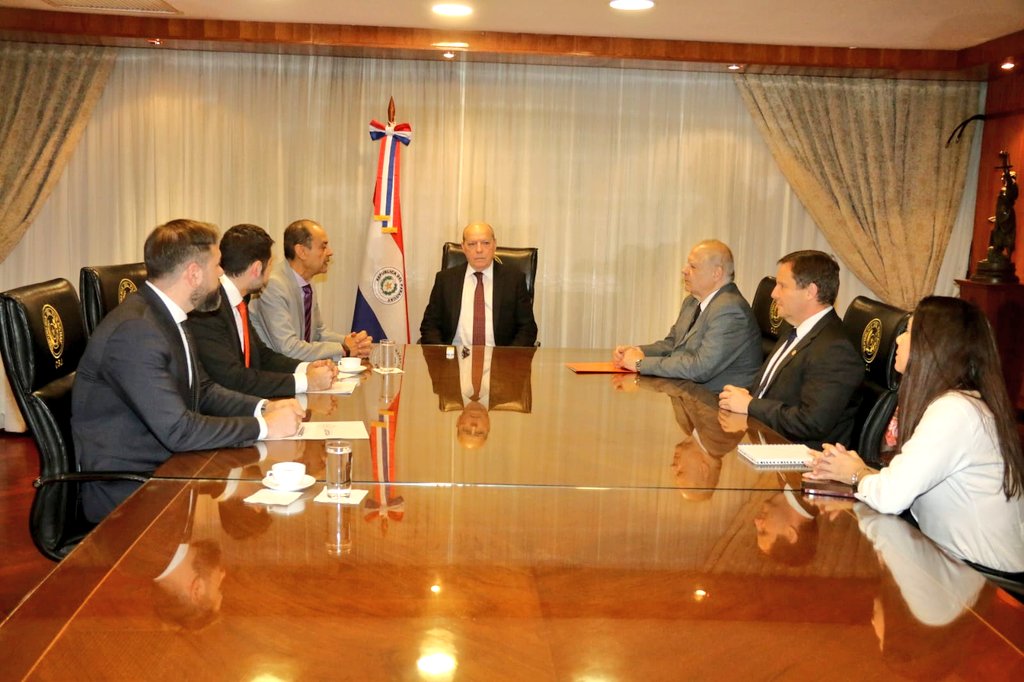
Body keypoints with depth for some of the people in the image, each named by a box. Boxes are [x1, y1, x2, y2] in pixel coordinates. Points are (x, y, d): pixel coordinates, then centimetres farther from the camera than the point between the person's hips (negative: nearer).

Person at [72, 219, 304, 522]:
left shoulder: (166, 316, 6)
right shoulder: (133, 331, -24)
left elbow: (203, 391, 15)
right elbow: (178, 430, -26)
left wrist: (263, 408, -1)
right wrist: (264, 426, -18)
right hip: (124, 492, -9)